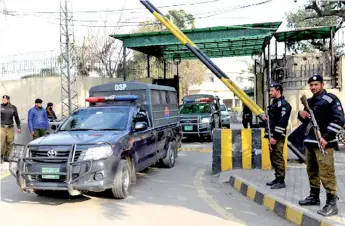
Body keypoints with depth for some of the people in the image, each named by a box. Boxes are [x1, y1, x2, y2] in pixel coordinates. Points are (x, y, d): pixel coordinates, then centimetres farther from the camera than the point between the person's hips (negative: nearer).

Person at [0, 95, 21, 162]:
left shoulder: (13, 108, 6)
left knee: (9, 143, 2)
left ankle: (6, 156, 13)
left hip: (10, 128, 2)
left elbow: (16, 118, 14)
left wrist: (19, 127, 13)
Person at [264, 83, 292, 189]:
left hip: (278, 137, -10)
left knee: (278, 158, -7)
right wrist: (268, 134, 17)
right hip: (273, 135, 10)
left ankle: (281, 181, -2)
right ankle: (277, 178, 22)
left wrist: (275, 137, -22)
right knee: (273, 157, 13)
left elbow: (282, 122, -20)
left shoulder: (283, 104, -12)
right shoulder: (274, 103, 20)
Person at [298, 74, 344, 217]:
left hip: (323, 142, -8)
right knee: (312, 171, 15)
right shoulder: (310, 101, 17)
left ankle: (331, 203, -5)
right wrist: (301, 115, 2)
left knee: (326, 173, -11)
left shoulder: (330, 99, -8)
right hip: (310, 141, 8)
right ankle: (314, 197, 27)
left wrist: (326, 137, -21)